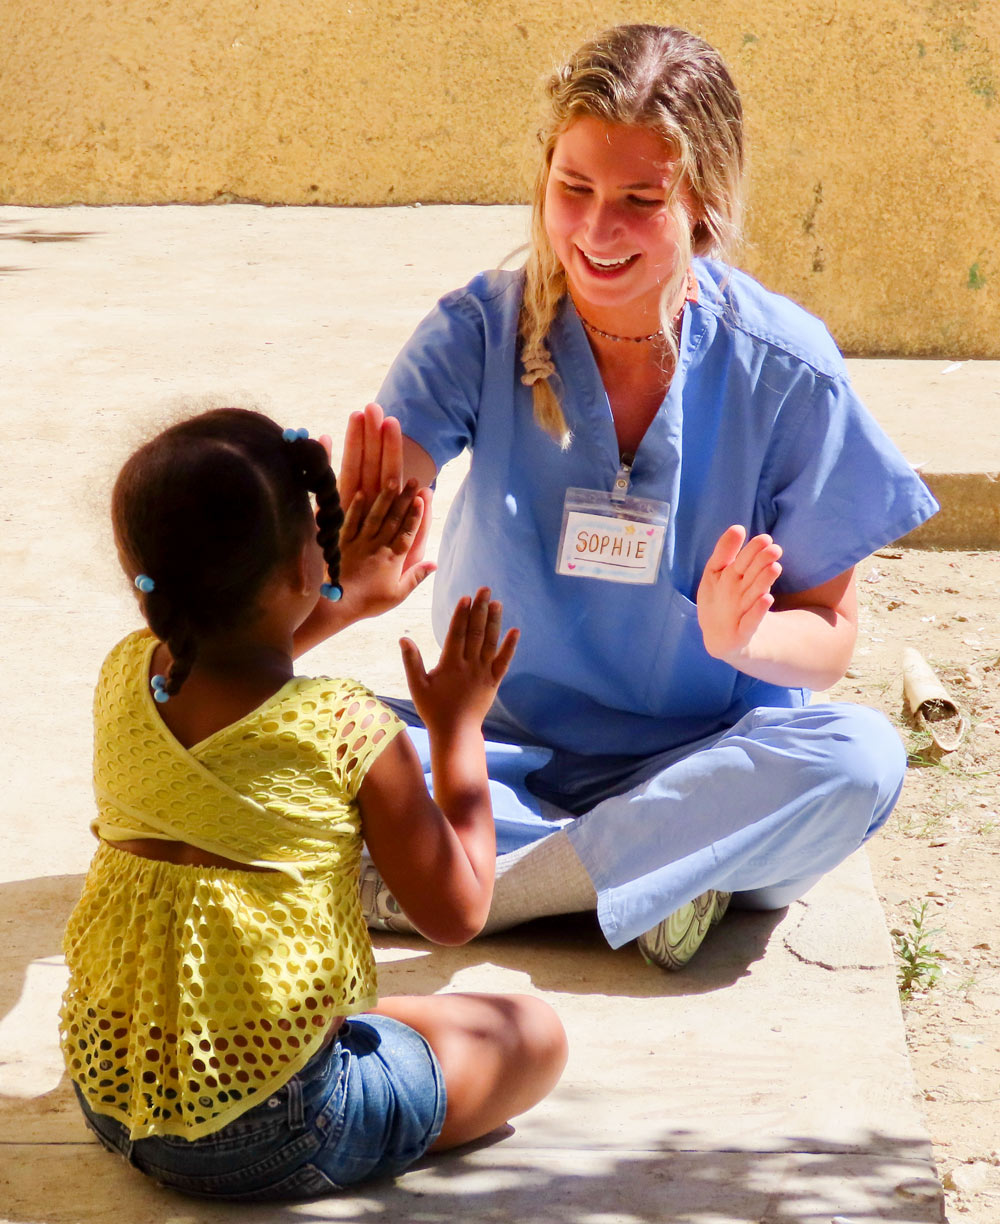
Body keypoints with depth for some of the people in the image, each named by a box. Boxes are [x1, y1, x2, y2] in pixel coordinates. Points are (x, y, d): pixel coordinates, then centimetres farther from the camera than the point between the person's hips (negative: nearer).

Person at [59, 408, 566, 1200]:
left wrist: (342, 605, 29)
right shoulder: (348, 730, -20)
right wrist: (459, 728, 1)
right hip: (269, 1140, -7)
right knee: (535, 1034, 8)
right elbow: (455, 913, -8)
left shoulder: (124, 676, -4)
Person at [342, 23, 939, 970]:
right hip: (504, 754, 1)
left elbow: (828, 634, -5)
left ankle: (451, 887, -22)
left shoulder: (785, 371, -10)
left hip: (705, 763, 0)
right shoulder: (481, 330, -9)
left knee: (859, 758, -32)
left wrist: (739, 638, -28)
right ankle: (664, 872, -19)